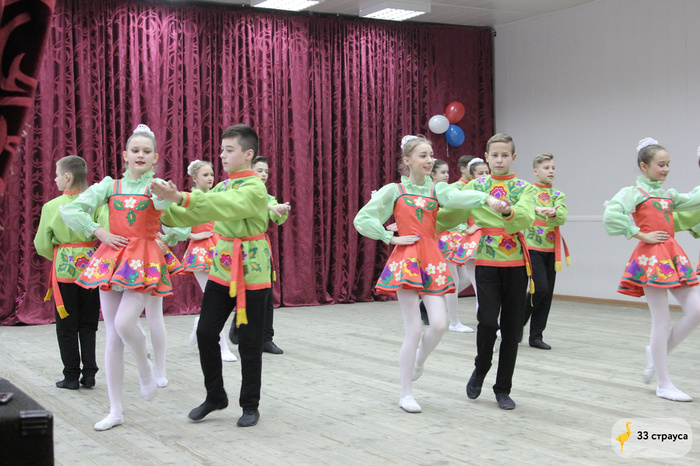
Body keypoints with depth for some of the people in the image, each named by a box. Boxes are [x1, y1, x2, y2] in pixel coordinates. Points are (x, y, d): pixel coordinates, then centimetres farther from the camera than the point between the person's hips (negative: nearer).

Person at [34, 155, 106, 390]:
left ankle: (71, 377, 11)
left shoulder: (52, 206, -6)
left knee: (67, 325, 8)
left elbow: (42, 245, -1)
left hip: (64, 267, -2)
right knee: (88, 324, 12)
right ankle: (89, 374, 13)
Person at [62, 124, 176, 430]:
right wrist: (99, 232, -4)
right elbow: (70, 210, 3)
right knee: (112, 336, 4)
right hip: (112, 260, 3)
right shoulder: (110, 186, 8)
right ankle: (115, 410, 13)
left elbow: (163, 201, -25)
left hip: (144, 261, -3)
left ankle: (145, 368, 9)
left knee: (124, 323, -24)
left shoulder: (156, 185, 1)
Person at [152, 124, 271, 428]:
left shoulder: (255, 188, -12)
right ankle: (215, 396, 20)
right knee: (205, 333, 2)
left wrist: (182, 198, -40)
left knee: (249, 342, 2)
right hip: (221, 269, 7)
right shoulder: (221, 187, 12)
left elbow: (229, 206, -32)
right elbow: (190, 217, 12)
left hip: (251, 272, -6)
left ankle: (250, 405, 16)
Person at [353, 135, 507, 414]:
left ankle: (419, 361, 26)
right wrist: (391, 238, -5)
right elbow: (362, 219, 1)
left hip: (431, 259, 3)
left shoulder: (436, 189, 10)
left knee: (439, 324, -8)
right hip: (406, 259, -3)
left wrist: (486, 198, -32)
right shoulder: (394, 191, 3)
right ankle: (406, 394, 8)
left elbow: (457, 197, -13)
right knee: (414, 330, -6)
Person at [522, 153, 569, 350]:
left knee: (547, 293, 4)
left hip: (551, 249, 5)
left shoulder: (558, 195, 12)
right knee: (540, 288, -14)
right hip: (532, 247, -4)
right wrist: (537, 208, -36)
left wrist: (553, 214, -29)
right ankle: (518, 323, 7)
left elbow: (563, 217, -6)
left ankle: (536, 335, 13)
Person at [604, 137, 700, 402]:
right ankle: (664, 385, 7)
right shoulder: (635, 192, -5)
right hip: (651, 257, -7)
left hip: (673, 256, 7)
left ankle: (658, 354, 21)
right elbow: (611, 216, -20)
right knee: (662, 321, -4)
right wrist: (642, 235, -15)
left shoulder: (668, 194, 16)